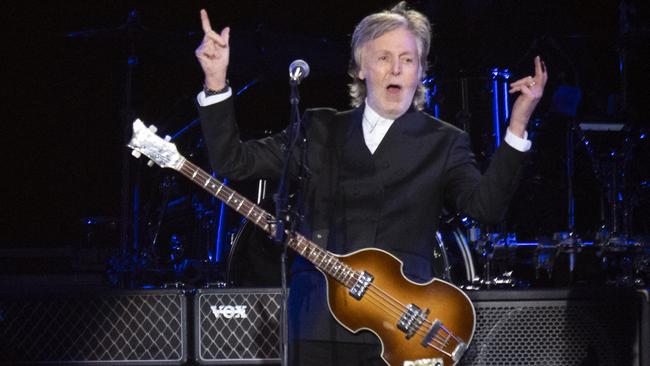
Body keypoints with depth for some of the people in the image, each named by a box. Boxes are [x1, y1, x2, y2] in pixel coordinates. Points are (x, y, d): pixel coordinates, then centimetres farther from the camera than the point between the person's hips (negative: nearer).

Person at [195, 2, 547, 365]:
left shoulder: (442, 143, 5)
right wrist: (216, 81, -2)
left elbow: (486, 205, -11)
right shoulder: (320, 130, 12)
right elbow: (233, 160, 10)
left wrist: (518, 124, -22)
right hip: (315, 326, 2)